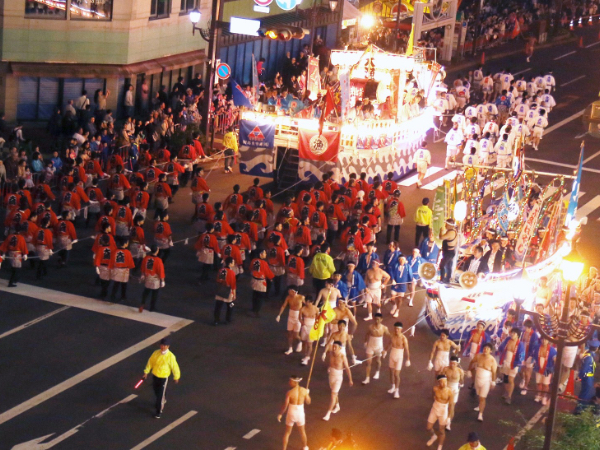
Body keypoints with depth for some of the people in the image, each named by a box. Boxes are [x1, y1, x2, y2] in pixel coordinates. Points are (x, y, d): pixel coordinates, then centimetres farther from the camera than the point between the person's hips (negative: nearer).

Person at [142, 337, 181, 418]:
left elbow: (175, 367, -8)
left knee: (160, 394, -2)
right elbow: (150, 362, 3)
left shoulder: (170, 356, -20)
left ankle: (159, 411, 14)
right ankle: (162, 401, 54)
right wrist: (146, 372, 6)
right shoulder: (156, 353, -10)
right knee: (156, 391, 24)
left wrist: (176, 377, 2)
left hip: (164, 378, -5)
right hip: (155, 375, 5)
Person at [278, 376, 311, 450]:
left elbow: (285, 406, -16)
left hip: (291, 414, -3)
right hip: (300, 414, 3)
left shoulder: (289, 393, -22)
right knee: (302, 431, 26)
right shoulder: (304, 391, -13)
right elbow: (308, 402, 1)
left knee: (287, 432, 17)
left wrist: (280, 414, -1)